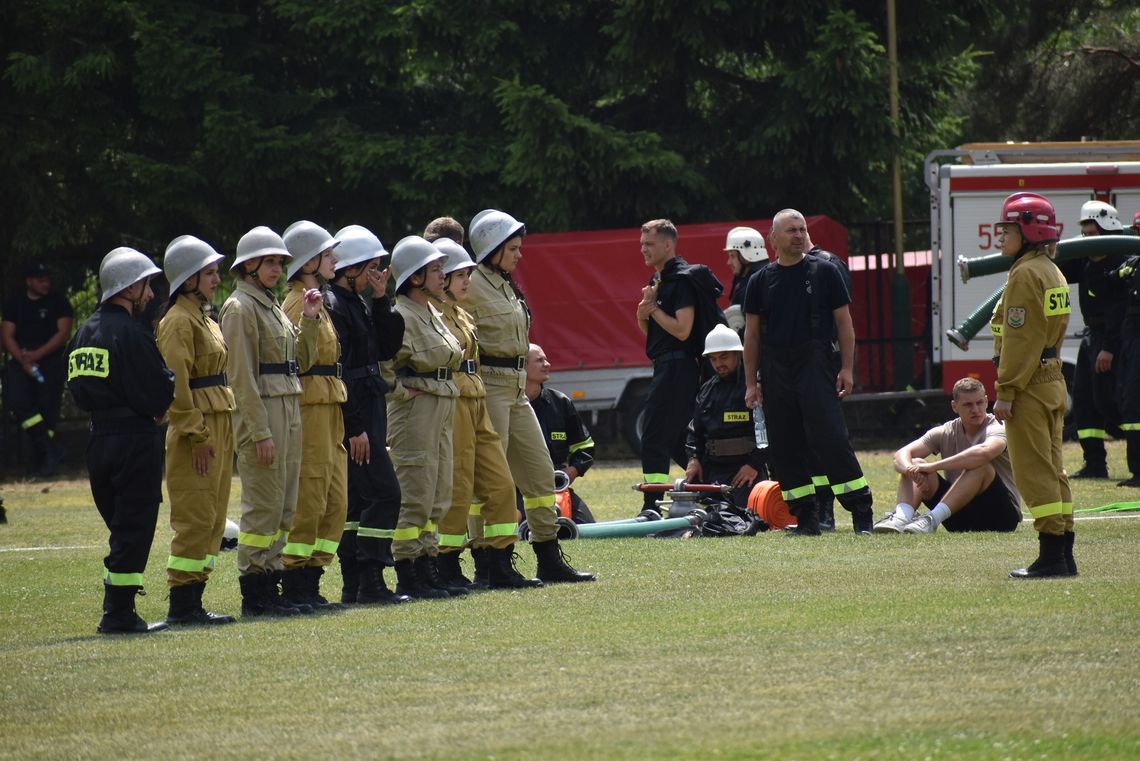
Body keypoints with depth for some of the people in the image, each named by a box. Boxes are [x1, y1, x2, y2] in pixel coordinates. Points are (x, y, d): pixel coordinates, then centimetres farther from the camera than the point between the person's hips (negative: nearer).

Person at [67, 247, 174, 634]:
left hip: (98, 438, 8)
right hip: (135, 439, -8)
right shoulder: (130, 334, -14)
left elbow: (78, 390, 15)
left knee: (120, 526, 15)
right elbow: (157, 394, -16)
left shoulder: (84, 333, 12)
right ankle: (119, 613, -5)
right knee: (133, 528, -3)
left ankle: (116, 611, 15)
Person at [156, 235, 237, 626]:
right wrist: (197, 435, -20)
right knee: (195, 517, -9)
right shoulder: (179, 321, -12)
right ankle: (182, 604, -7)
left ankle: (192, 600, 12)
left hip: (219, 424, 10)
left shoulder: (204, 318, 18)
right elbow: (176, 383, -17)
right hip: (196, 427, -10)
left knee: (213, 517, 9)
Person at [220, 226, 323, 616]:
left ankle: (269, 583, 14)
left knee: (284, 506, 10)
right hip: (260, 412, -9)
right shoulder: (240, 308, -10)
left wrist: (310, 320, 5)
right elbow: (242, 376, -15)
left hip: (289, 409, 9)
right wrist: (260, 431, -20)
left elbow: (301, 362, 19)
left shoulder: (272, 306, 18)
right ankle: (255, 592, -5)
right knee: (263, 505, -8)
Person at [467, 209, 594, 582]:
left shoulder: (505, 285, 18)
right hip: (489, 385, -10)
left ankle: (550, 560, 12)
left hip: (515, 388, 10)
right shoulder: (473, 286, -11)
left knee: (540, 472, 8)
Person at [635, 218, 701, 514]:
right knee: (678, 441, 13)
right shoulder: (657, 279, 17)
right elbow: (648, 329, 21)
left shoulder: (682, 279, -14)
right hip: (665, 366, 11)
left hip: (677, 365, -11)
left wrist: (653, 308, -11)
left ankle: (652, 509, -10)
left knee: (655, 440, -10)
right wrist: (644, 312, 0)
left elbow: (682, 330, -22)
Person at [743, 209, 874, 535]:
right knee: (784, 450, 2)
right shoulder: (761, 281, 10)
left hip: (816, 370, -3)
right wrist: (751, 383, 7)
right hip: (775, 375, 3)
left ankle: (862, 512, -9)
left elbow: (844, 323, 4)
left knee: (832, 440, -12)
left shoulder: (824, 272, 4)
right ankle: (806, 518, 8)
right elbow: (752, 334, 12)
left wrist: (846, 368, -4)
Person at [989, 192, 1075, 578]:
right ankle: (1064, 556, 13)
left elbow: (1019, 338, -18)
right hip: (1054, 380, 10)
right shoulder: (1053, 273, 15)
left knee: (1033, 470, -7)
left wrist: (1006, 392, -18)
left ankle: (1051, 556, -9)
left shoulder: (1025, 274, -14)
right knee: (1052, 470, 12)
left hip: (1029, 383, -10)